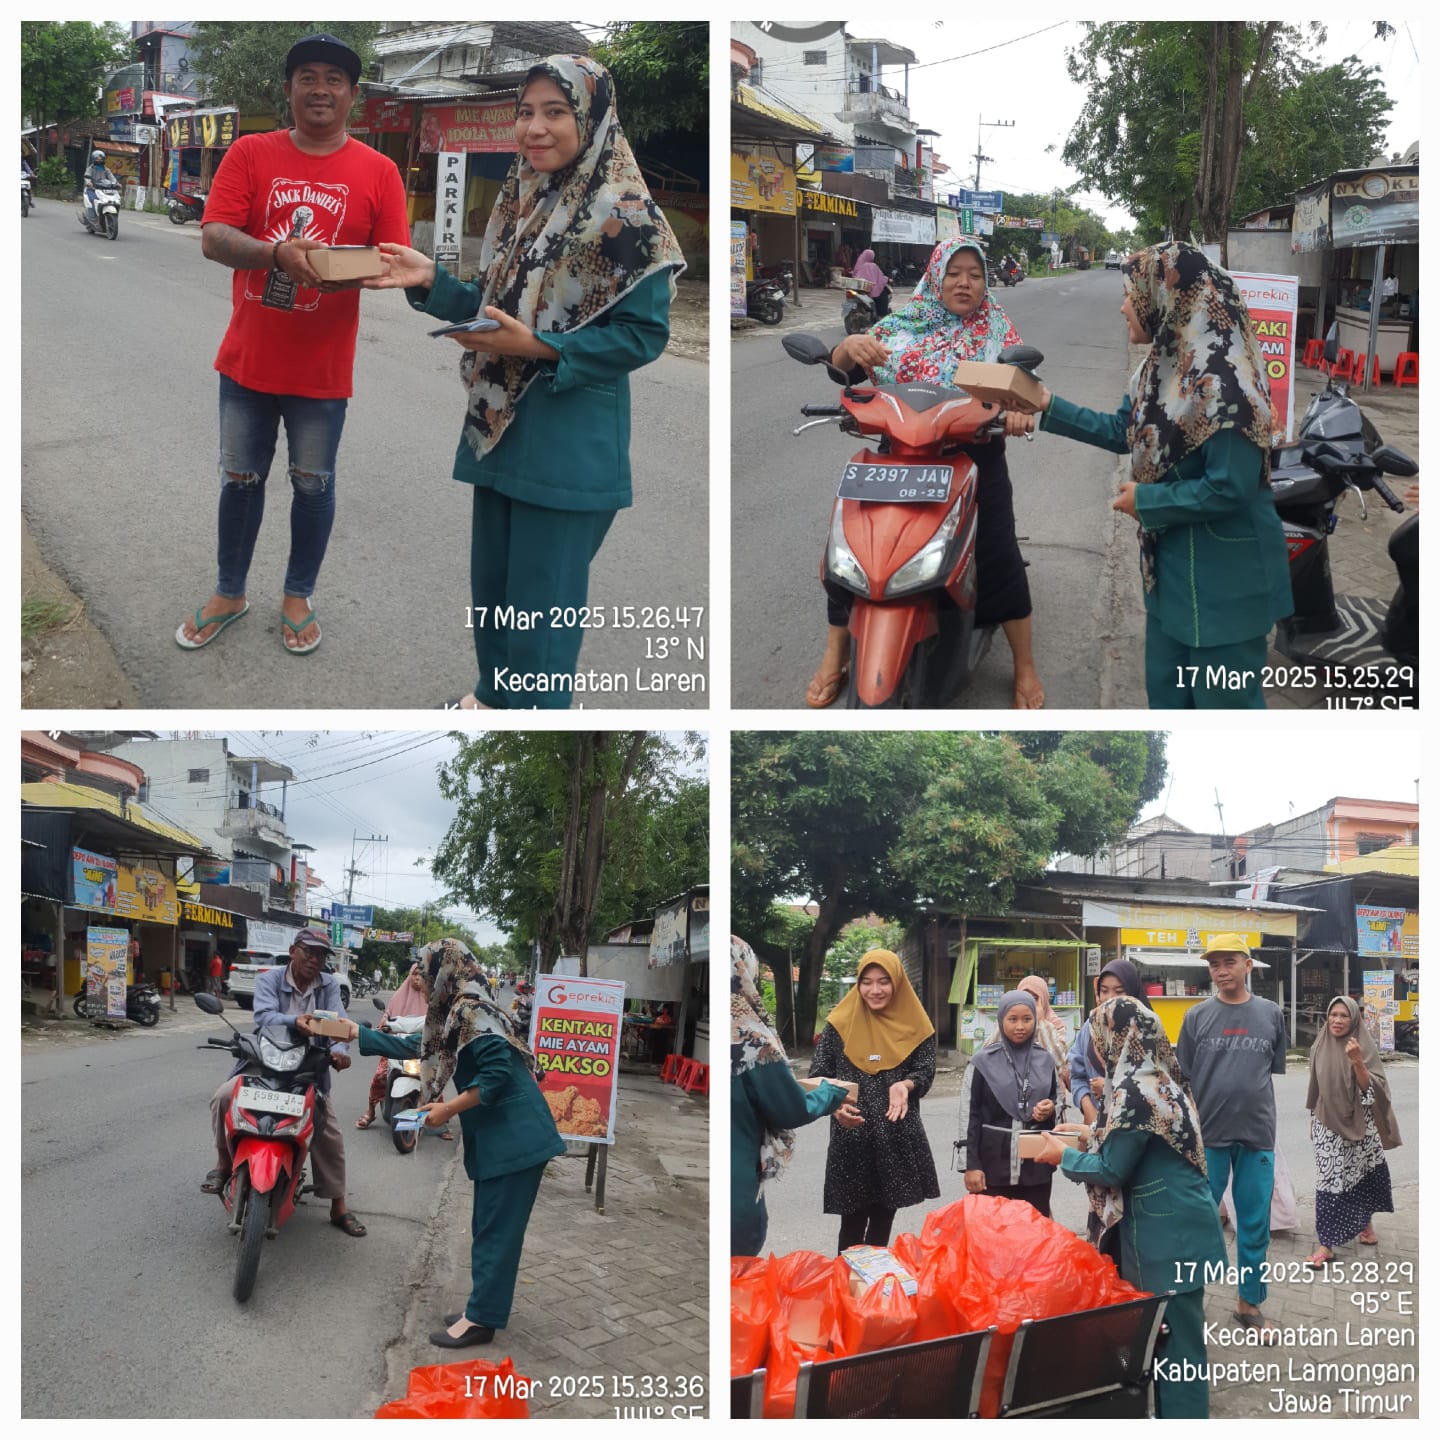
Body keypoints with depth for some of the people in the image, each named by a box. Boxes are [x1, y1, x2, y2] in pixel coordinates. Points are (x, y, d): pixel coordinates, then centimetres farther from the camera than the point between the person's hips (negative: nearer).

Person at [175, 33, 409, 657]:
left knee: (313, 483, 10)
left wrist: (352, 271, -25)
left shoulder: (377, 171, -3)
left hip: (322, 367, -1)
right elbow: (212, 239, -11)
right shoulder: (250, 154, -3)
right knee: (240, 477, 14)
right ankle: (229, 593, 30)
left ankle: (298, 597, 28)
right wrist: (277, 253, -30)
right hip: (248, 358, 1)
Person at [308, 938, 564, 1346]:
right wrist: (356, 1033, 30)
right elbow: (413, 1046, 29)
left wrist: (449, 1109, -17)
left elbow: (498, 1071, -25)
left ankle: (480, 1319, 0)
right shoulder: (458, 1013, 16)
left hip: (514, 1135, -10)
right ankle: (483, 1307, 22)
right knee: (488, 1227, 14)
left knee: (497, 1229, -4)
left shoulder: (472, 1011, -16)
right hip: (497, 1136, 10)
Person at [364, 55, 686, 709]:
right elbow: (497, 307, 14)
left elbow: (644, 333, -15)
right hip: (498, 424, 7)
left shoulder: (625, 215, -13)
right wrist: (430, 281, -3)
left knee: (543, 598, 2)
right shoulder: (518, 202, 8)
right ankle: (494, 692, 38)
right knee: (491, 580, 19)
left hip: (569, 441, -7)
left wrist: (540, 349, -23)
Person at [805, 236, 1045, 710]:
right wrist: (851, 345, -24)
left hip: (975, 456, -1)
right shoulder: (903, 322, 6)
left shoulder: (996, 327, 6)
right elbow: (840, 364, 1)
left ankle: (1025, 667, 9)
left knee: (999, 558, -6)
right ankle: (834, 657, 9)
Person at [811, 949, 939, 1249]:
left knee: (883, 1221, 10)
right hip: (851, 1138, -1)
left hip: (898, 1139, 1)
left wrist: (905, 1085, -22)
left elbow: (926, 1071, 2)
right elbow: (818, 1075, 0)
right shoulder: (840, 1023, 2)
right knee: (852, 1226, 2)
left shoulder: (915, 1026, 5)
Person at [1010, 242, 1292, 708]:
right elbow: (1122, 433, 19)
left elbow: (1230, 488, -27)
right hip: (1171, 563, 10)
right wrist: (1049, 406, 13)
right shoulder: (1162, 367, 5)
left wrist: (1145, 501, -16)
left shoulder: (1223, 381, -25)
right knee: (1166, 688, 21)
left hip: (1223, 575, -10)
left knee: (1224, 699, 3)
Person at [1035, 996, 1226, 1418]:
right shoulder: (1162, 1079, 9)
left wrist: (1064, 1156, 1)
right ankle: (1181, 1413, 27)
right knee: (1172, 1333, 17)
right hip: (1177, 1224, 9)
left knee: (1176, 1339, -1)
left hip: (1168, 1231, -9)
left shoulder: (1135, 1093, -20)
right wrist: (1094, 1135, 21)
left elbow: (1112, 1170, -14)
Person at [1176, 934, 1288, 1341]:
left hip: (1258, 1135, 1)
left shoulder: (1271, 1014, 4)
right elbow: (1183, 1077, 3)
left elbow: (1275, 1072, 9)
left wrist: (1264, 1116, 3)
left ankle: (1250, 1303, 22)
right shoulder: (1197, 1016, 0)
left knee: (1255, 1224, 8)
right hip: (1207, 1135, -1)